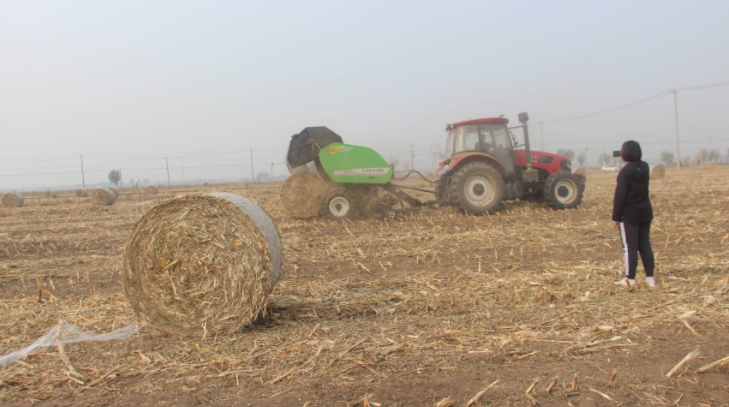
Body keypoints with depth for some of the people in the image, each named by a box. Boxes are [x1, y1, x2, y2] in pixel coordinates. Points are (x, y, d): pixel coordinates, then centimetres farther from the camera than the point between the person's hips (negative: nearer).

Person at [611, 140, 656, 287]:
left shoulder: (625, 172, -16)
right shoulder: (645, 167, 3)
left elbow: (620, 196, -15)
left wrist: (615, 217, -9)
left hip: (629, 215, -6)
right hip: (645, 212, 6)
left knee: (630, 247, 0)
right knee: (645, 245, 11)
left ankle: (630, 279, 5)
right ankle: (650, 277, 14)